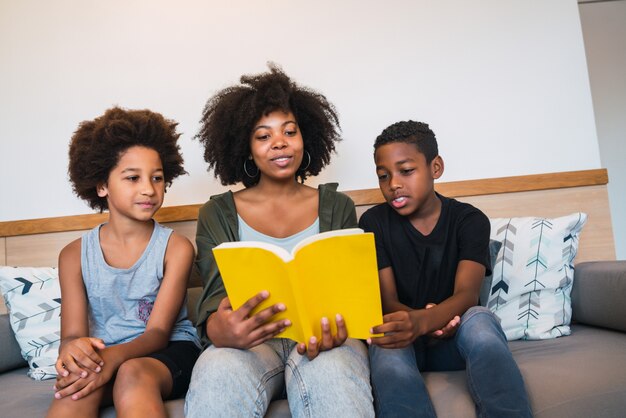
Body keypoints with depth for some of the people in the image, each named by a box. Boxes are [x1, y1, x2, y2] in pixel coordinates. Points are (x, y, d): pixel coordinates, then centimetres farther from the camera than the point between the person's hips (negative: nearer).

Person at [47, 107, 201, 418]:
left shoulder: (176, 248, -4)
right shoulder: (74, 255, 4)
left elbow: (158, 332, -9)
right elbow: (72, 334, -3)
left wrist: (115, 356, -31)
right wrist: (72, 349, -29)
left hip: (169, 351, -1)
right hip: (102, 356, 2)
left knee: (133, 373, -35)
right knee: (77, 380, -32)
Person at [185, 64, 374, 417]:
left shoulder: (337, 207, 11)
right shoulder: (217, 213, 10)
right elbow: (216, 294, 0)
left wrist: (337, 327, -20)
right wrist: (219, 330, -27)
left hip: (322, 338, 0)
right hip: (249, 340, 0)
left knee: (332, 373, -36)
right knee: (218, 375, -35)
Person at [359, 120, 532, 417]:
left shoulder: (470, 220, -4)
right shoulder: (374, 223, -2)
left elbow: (467, 294, -19)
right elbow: (387, 301, -8)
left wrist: (421, 322, -43)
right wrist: (415, 320, -33)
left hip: (456, 339, 0)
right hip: (403, 337, 0)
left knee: (478, 319, -35)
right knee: (388, 351, -36)